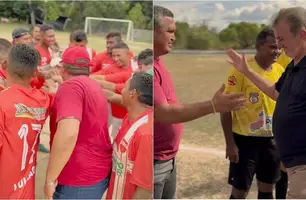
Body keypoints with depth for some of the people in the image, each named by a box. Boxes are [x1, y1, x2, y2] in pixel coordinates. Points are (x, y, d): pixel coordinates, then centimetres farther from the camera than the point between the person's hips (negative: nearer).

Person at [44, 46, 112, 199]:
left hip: (79, 179, -8)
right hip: (101, 172, 8)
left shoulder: (71, 85, -17)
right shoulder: (94, 86, 10)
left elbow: (68, 134, -31)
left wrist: (50, 178, -21)